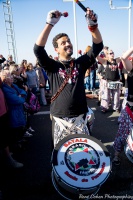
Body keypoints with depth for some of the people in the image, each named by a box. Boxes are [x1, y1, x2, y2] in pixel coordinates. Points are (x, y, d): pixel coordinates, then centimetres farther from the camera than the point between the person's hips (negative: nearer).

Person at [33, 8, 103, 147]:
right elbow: (38, 49, -16)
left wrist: (93, 25, -17)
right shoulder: (52, 66, -2)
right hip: (60, 120, -2)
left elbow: (98, 46, -2)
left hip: (79, 118, 2)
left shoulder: (80, 63, 5)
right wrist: (50, 24, -21)